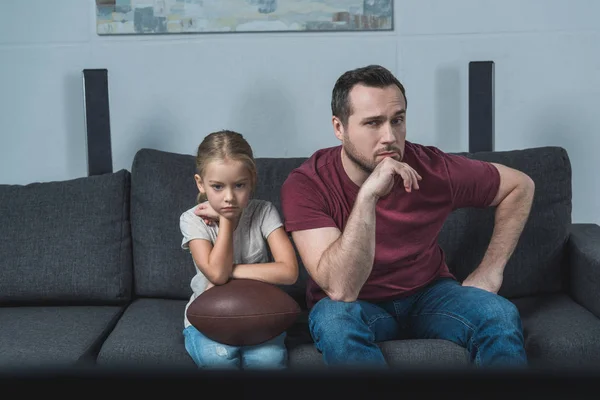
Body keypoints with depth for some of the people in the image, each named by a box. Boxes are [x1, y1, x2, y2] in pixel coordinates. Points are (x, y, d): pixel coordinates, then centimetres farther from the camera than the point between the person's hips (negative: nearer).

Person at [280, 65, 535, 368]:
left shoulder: (432, 169, -16)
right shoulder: (304, 184, -22)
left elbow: (520, 186, 2)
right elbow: (340, 290, -32)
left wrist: (491, 269, -5)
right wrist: (367, 195, -41)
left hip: (428, 293, 2)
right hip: (355, 307, -2)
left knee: (501, 316, -26)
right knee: (335, 319, -36)